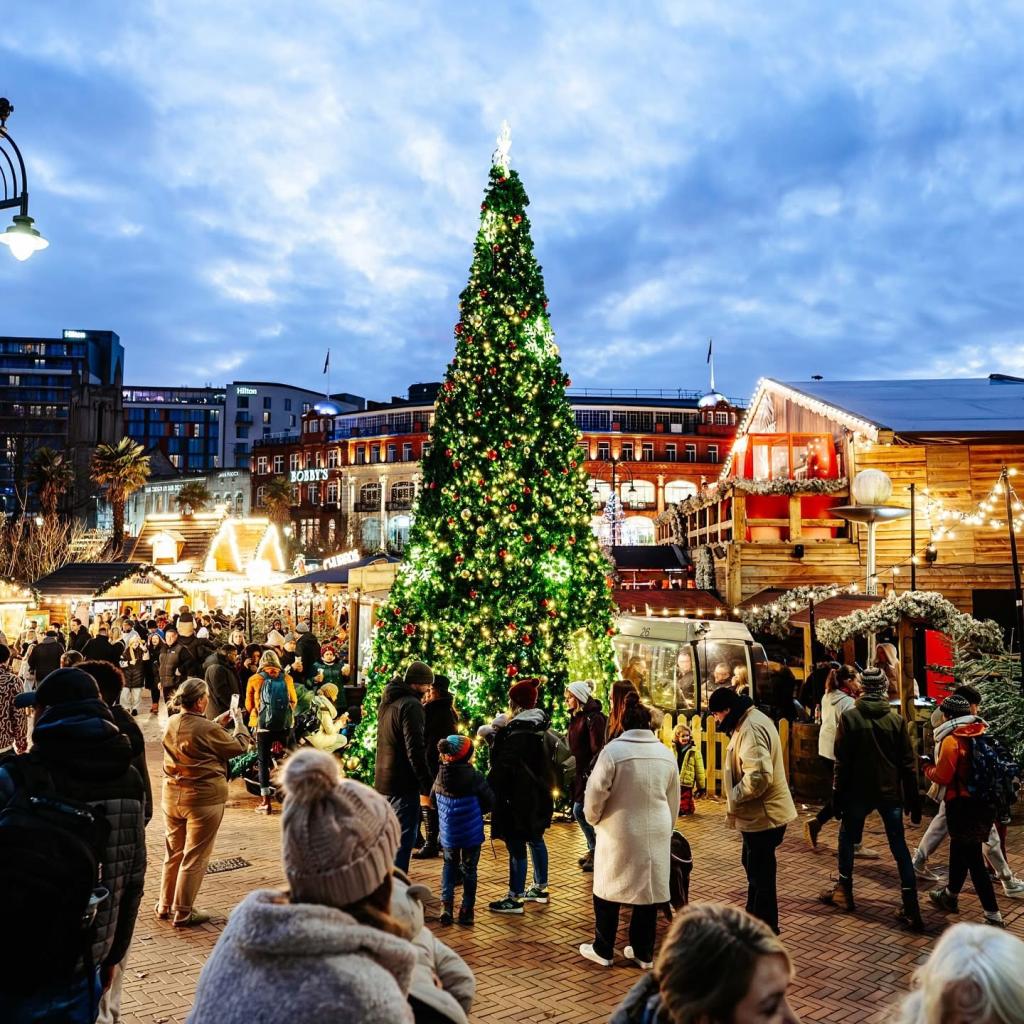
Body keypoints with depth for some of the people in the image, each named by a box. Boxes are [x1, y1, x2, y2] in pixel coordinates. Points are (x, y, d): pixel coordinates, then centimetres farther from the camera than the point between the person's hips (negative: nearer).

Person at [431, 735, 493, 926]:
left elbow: (433, 801, 7)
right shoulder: (475, 777, -19)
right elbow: (490, 801, -9)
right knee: (469, 870, 12)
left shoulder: (440, 776, -8)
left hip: (448, 833, 3)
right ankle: (466, 911, 16)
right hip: (471, 833, -3)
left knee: (449, 866, 21)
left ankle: (446, 905, 10)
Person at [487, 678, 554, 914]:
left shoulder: (516, 731, -21)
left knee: (516, 846, -2)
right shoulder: (538, 727, 7)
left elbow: (504, 767, -22)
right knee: (535, 839, 20)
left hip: (518, 798, -10)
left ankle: (514, 899, 6)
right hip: (537, 795, 10)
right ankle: (540, 888, 32)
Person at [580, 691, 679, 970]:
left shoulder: (613, 751, -15)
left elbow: (595, 794, -13)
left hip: (619, 834, -4)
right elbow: (674, 800, 11)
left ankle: (603, 950, 22)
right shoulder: (666, 753, 1)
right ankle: (644, 953, 23)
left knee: (608, 892, 12)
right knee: (650, 891, 14)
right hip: (656, 834, 4)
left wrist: (594, 818, 8)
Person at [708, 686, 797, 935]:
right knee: (754, 866, 24)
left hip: (762, 815, -11)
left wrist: (733, 799, -21)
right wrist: (735, 802, 14)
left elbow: (758, 776, -34)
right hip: (759, 812, 11)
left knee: (761, 873, 2)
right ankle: (753, 916, 40)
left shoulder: (751, 729, -25)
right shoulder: (749, 721, 10)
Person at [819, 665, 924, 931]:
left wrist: (837, 794, 0)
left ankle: (844, 892, 26)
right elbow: (908, 762, -1)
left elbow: (842, 761, -7)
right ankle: (911, 909, 3)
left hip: (858, 792, -2)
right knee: (899, 848, 7)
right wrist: (913, 797, 6)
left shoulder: (849, 717, -9)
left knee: (847, 838, 18)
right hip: (891, 792, 2)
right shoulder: (897, 719, -3)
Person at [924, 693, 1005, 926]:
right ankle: (950, 895, 40)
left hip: (963, 804, -8)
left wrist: (927, 767, 4)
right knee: (959, 849, 23)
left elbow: (942, 776, -15)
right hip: (984, 802, 8)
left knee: (973, 858, -1)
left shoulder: (952, 740, -17)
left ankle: (993, 914, -1)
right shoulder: (982, 734, 4)